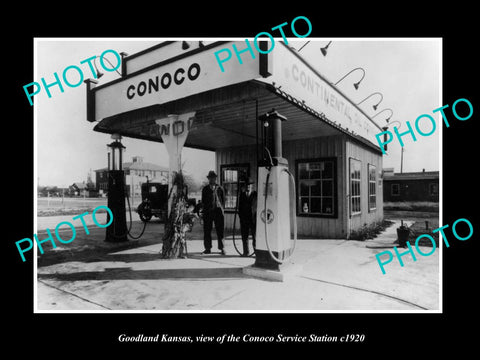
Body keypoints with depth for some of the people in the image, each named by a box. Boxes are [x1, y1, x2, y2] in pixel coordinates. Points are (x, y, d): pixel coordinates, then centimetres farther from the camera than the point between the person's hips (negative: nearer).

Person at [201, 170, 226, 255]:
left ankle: (222, 248, 6)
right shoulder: (205, 189, 13)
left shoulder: (219, 188, 11)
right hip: (207, 212, 1)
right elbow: (203, 200, 12)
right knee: (207, 231, 2)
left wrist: (222, 208, 2)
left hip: (218, 211, -1)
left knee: (220, 231, -1)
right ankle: (208, 248, 12)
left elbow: (223, 200, 12)